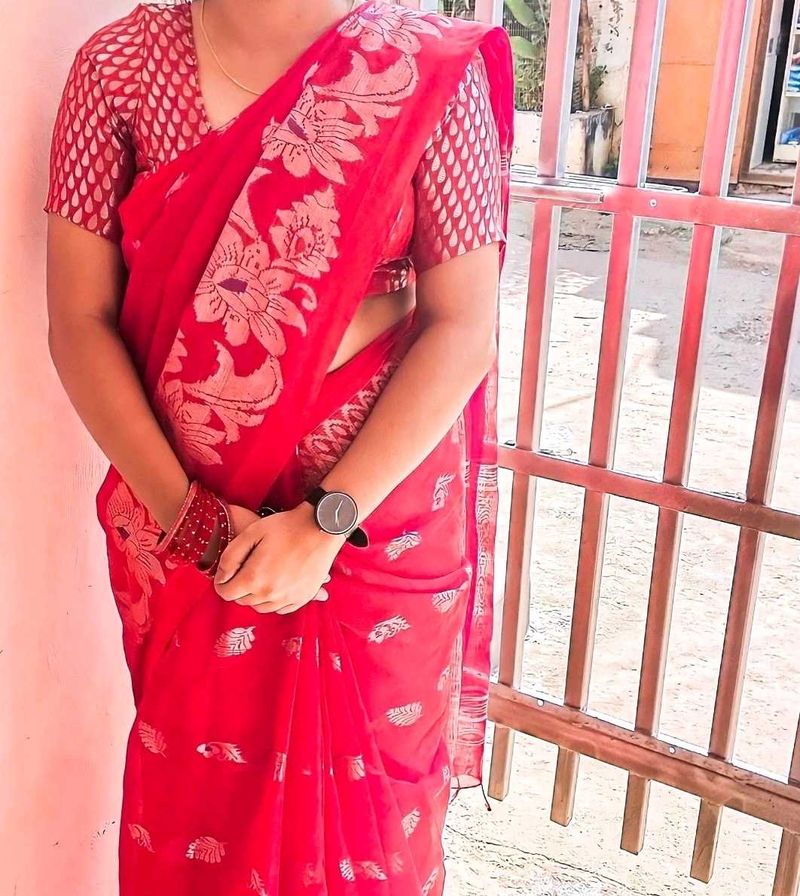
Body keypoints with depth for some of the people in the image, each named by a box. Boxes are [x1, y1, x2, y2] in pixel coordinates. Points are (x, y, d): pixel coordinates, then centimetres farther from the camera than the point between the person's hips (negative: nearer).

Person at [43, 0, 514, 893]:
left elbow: (464, 327, -10)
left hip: (380, 512, -1)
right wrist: (185, 511, -12)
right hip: (183, 520, 2)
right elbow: (79, 321, -4)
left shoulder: (432, 72, -8)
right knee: (194, 790, 18)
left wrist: (328, 519, -16)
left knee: (363, 789, 16)